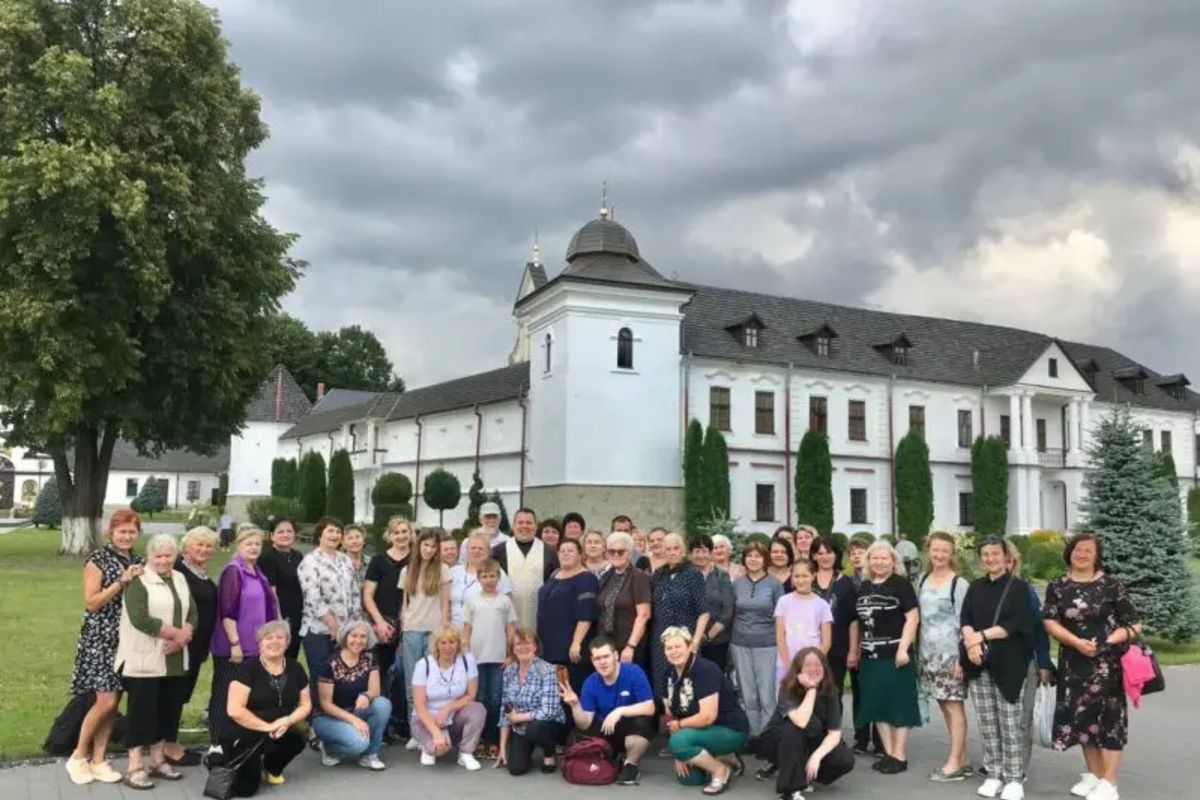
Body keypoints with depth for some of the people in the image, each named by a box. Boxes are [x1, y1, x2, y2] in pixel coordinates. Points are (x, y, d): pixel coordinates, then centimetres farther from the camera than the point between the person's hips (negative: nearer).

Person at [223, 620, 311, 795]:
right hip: (244, 734, -4)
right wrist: (267, 726, -19)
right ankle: (230, 763, 16)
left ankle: (271, 769, 5)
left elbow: (305, 705, 7)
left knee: (297, 740, -27)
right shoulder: (247, 668, -12)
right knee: (245, 788, -19)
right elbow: (234, 710, -18)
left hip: (279, 732, 4)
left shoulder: (295, 668, 3)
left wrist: (288, 721, -13)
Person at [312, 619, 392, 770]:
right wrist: (353, 719, -26)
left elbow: (376, 690, -9)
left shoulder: (369, 658, -5)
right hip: (328, 717, -5)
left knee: (383, 704, -25)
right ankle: (329, 748, 2)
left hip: (356, 713, 5)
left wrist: (366, 696, -34)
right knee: (359, 742, -32)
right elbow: (325, 704, -15)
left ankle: (369, 755, -7)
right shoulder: (330, 664, -18)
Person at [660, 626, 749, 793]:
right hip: (705, 732, 8)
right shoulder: (670, 674, -1)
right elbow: (670, 714, 3)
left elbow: (708, 717, -31)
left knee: (679, 741, -27)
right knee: (688, 777, -3)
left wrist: (679, 724, -15)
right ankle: (727, 759, 17)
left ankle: (721, 770, -7)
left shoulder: (705, 670, -25)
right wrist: (680, 754, -2)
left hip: (730, 730, -8)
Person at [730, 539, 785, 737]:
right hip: (740, 645, 3)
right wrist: (731, 642, 9)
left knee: (768, 695, -3)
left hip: (767, 645, -3)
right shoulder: (737, 584, 6)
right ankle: (752, 736, 19)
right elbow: (731, 615, 12)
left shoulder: (774, 584, -2)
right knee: (748, 695, 9)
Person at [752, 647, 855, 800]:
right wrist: (811, 689, -38)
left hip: (812, 742, 4)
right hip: (779, 740, -4)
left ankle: (804, 775, 5)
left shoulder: (830, 692, -15)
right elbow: (801, 722, -42)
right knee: (793, 727, -36)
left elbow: (835, 733, -18)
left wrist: (816, 756, -32)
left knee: (846, 760, -20)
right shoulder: (788, 688, -25)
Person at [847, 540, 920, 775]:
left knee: (898, 704, 0)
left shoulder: (901, 584, -5)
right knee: (877, 704, 9)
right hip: (870, 656, 6)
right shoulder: (863, 587, 13)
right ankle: (888, 752, 19)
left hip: (894, 655, -6)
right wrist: (853, 651, 18)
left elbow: (913, 617, -11)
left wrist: (903, 648, -18)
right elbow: (856, 621, 19)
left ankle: (900, 756, 7)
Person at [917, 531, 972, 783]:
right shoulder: (923, 580, 10)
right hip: (928, 652, 6)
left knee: (954, 705, -3)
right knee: (944, 705, 10)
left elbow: (964, 622, -9)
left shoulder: (959, 583, -8)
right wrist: (916, 650, 13)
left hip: (950, 652, -6)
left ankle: (955, 764, 3)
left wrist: (962, 656, -13)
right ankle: (961, 760, 19)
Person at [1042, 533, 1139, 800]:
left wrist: (1107, 642, -16)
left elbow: (1133, 624, -3)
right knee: (1082, 717, 10)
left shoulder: (1112, 585, -3)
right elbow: (1050, 622, -2)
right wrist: (1077, 642, -17)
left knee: (1109, 717, -2)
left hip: (1107, 662, -3)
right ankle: (1093, 775, 24)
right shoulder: (1057, 587, 4)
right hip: (1074, 662, 3)